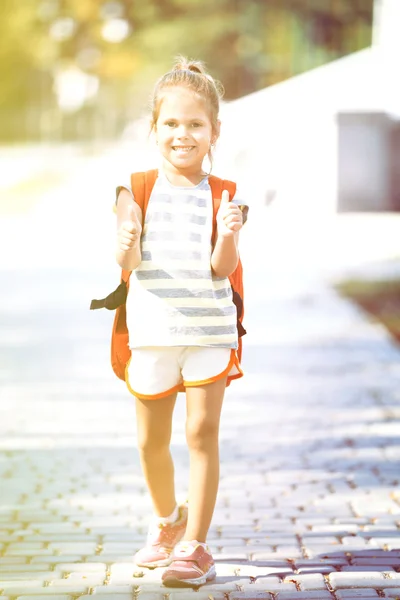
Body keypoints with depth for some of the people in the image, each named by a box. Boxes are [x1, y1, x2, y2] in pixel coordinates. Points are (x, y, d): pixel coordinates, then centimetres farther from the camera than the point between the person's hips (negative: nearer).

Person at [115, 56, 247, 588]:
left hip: (209, 328, -1)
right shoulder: (137, 190, -1)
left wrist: (229, 235, -28)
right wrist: (128, 243, -31)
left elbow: (221, 268, -8)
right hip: (152, 329, 1)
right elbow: (127, 263, -9)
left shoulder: (220, 196, -1)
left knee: (202, 432, -3)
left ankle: (194, 545, 5)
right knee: (151, 440, 11)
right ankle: (167, 520, 37)